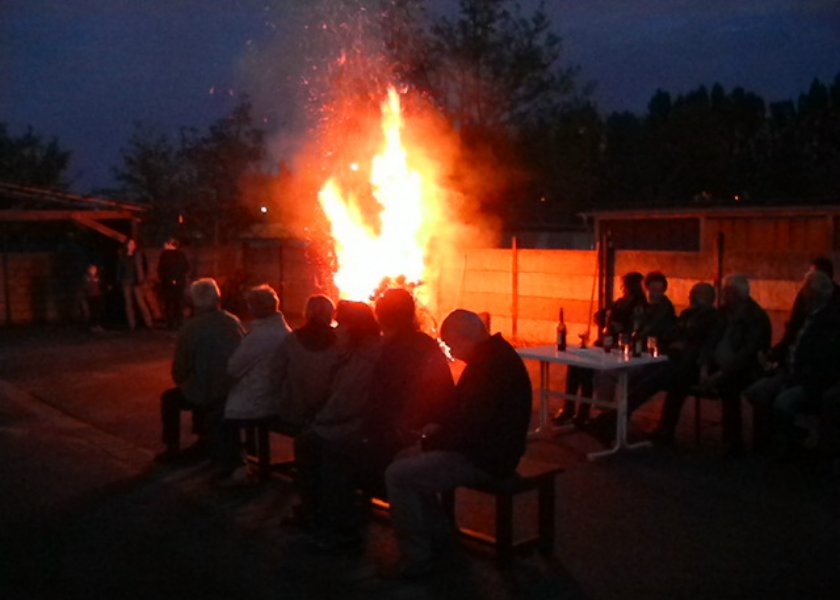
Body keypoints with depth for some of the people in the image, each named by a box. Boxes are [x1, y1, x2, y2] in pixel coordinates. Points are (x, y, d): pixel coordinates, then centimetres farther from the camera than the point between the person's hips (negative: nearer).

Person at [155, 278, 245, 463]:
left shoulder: (190, 328, -14)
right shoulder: (234, 322, -3)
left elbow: (179, 372, -5)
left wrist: (182, 383, 16)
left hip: (207, 395, -5)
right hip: (232, 392, 5)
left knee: (169, 398, 24)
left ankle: (172, 448, 25)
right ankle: (205, 441, 40)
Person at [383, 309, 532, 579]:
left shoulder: (492, 365, -25)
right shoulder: (492, 356, 9)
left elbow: (471, 427, -27)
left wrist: (433, 440, -10)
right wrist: (441, 428, 6)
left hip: (484, 459, -11)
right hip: (480, 446, 11)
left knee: (398, 476, -14)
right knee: (404, 460, 17)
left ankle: (417, 558, -2)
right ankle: (440, 536, 22)